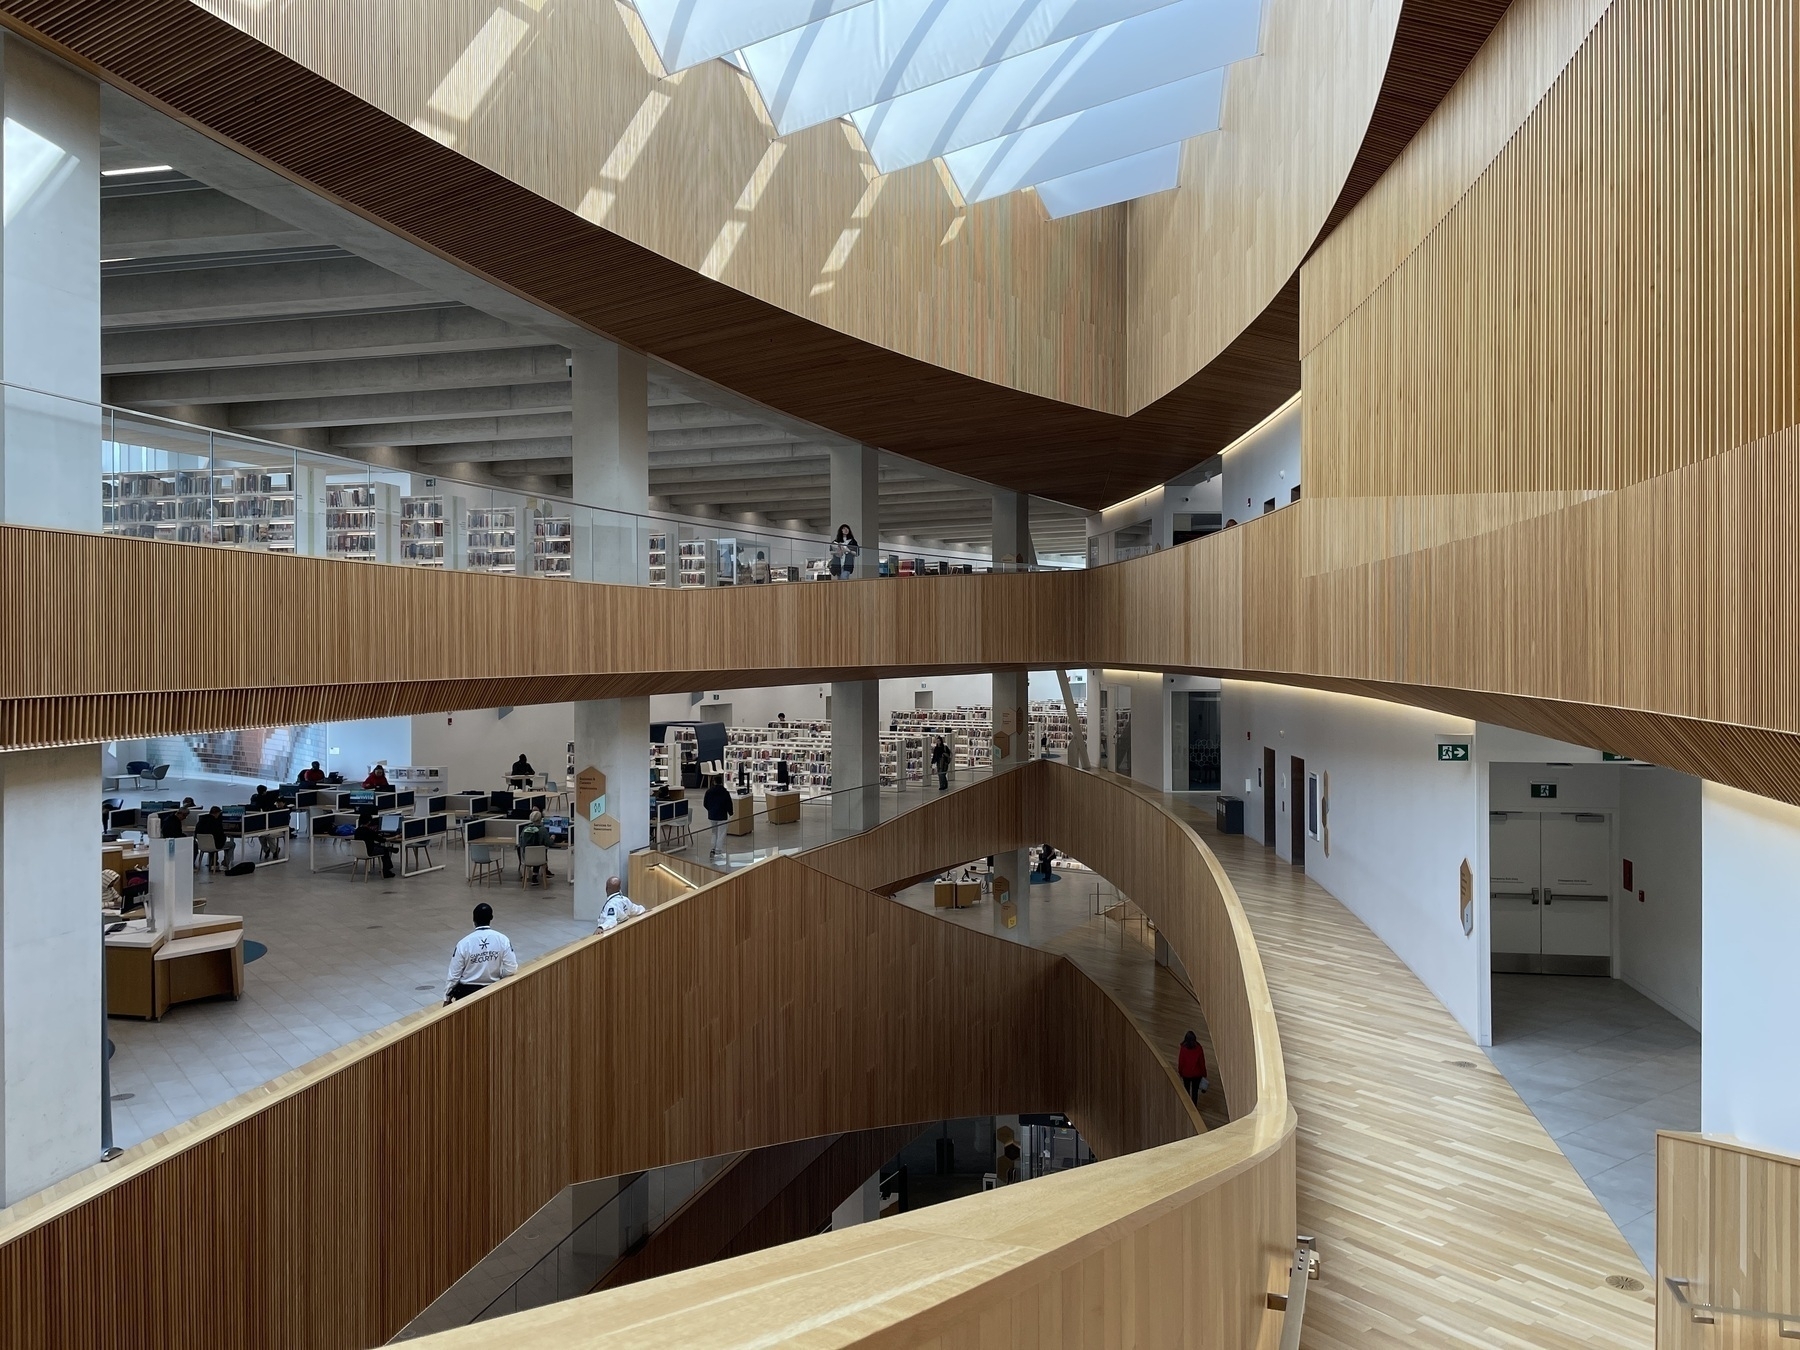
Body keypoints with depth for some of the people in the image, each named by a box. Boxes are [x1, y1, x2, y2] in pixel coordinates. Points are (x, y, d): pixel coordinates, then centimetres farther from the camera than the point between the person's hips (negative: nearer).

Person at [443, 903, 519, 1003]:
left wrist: (447, 999, 7)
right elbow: (511, 970, -8)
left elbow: (453, 975, -5)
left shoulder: (463, 944, -12)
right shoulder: (502, 939, -10)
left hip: (467, 992, -2)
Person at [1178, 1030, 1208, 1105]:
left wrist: (1180, 1072, 8)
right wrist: (1204, 1074, 5)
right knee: (1195, 1091, 15)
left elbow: (1180, 1062, -9)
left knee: (1187, 1091, 20)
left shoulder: (1183, 1049, -18)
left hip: (1186, 1074, 0)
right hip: (1197, 1074, 0)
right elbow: (1202, 1062, -8)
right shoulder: (1198, 1049, -16)